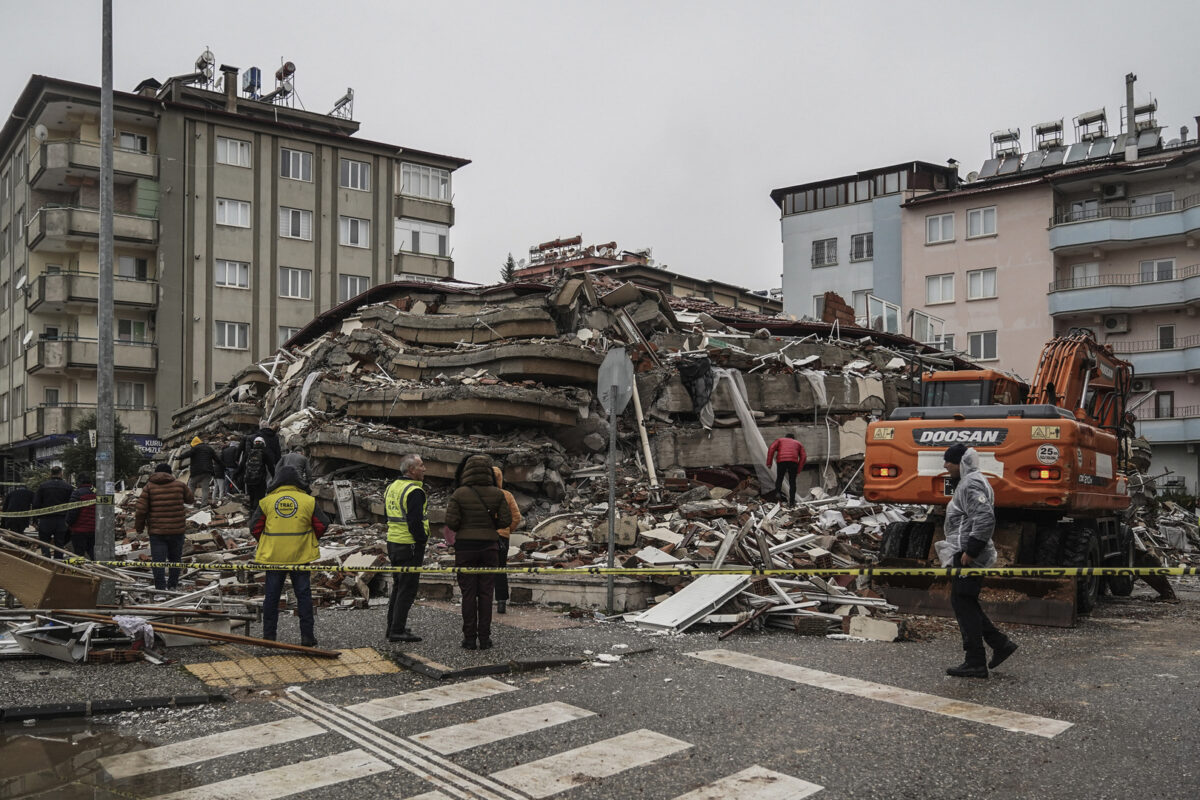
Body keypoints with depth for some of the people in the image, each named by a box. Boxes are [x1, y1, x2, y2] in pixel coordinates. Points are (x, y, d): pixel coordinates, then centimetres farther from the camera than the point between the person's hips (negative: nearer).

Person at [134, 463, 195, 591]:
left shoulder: (149, 487, -2)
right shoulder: (180, 485, 1)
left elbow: (141, 510, -6)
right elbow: (191, 499, 18)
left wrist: (139, 527, 7)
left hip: (157, 532, -1)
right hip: (177, 530, 1)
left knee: (158, 561, 0)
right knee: (175, 559, 17)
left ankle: (160, 588, -5)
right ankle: (173, 586, 19)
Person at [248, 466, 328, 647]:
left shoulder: (266, 502, -1)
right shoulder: (308, 501, -3)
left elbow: (255, 528, 2)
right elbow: (322, 525, 1)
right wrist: (311, 540, 18)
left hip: (273, 556, 1)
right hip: (301, 557, -1)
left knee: (272, 596, 11)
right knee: (303, 595, 6)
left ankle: (268, 635, 16)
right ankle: (307, 636, 6)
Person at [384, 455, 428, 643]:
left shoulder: (392, 487, 14)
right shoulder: (414, 491, -17)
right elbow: (415, 522, -23)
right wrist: (422, 541, -13)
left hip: (393, 542, 9)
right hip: (409, 546, -9)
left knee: (398, 586, 18)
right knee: (407, 589, -3)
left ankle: (393, 627, 25)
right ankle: (398, 631, -2)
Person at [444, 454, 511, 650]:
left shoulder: (459, 494, -8)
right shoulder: (496, 494, -3)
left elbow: (451, 522, -11)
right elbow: (506, 520, -2)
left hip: (465, 546, -1)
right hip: (489, 546, 1)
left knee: (468, 593, 5)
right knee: (486, 593, 7)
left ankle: (470, 638, 7)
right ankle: (484, 638, 8)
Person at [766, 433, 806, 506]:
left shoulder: (779, 440, 27)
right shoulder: (798, 444, 30)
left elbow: (771, 449, 7)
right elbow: (803, 457, 14)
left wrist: (769, 463, 4)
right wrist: (798, 470, 11)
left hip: (781, 461, -1)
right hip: (793, 461, 1)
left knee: (779, 478, 18)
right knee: (792, 482, 12)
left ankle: (778, 492, -5)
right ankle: (791, 501, 9)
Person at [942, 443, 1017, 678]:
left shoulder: (971, 484, -15)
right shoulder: (969, 482, 19)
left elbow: (985, 519, -27)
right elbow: (982, 519, 26)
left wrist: (970, 551, -25)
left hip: (968, 556, -11)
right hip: (965, 554, 11)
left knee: (963, 604, -7)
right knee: (966, 604, 16)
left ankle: (975, 663, -3)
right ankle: (1000, 643, 19)